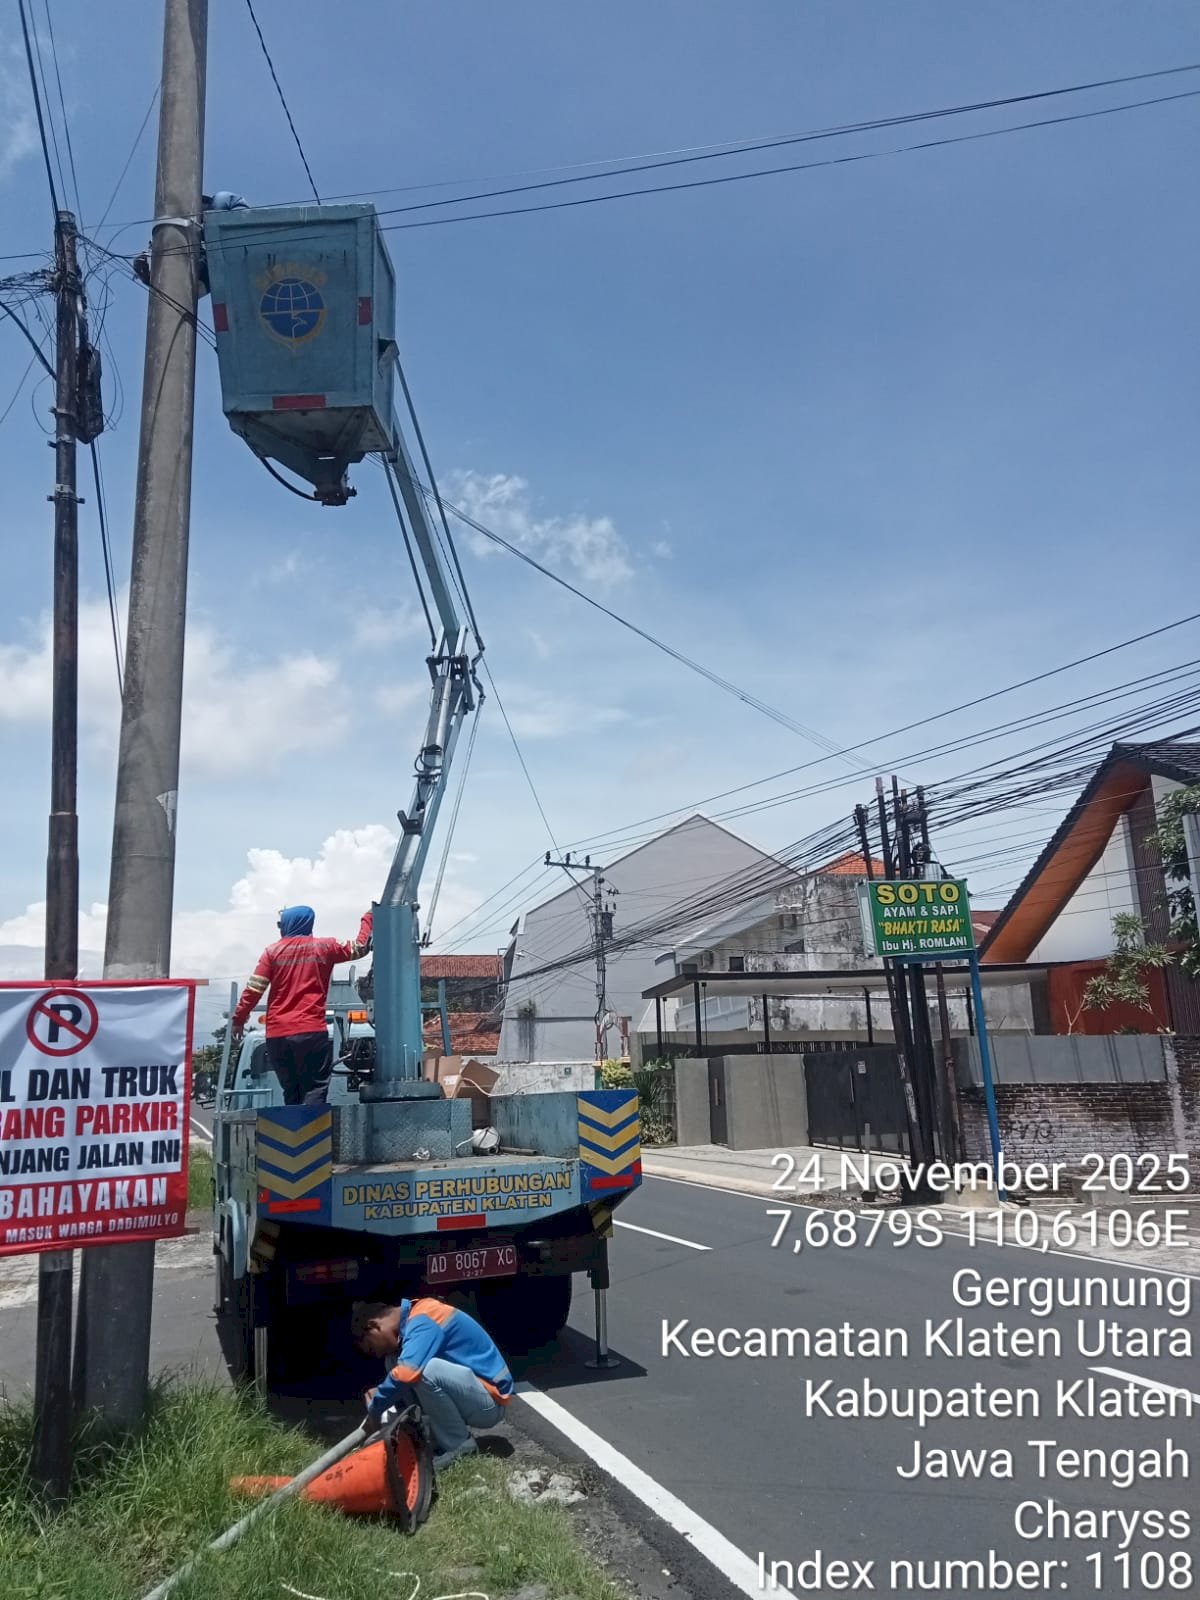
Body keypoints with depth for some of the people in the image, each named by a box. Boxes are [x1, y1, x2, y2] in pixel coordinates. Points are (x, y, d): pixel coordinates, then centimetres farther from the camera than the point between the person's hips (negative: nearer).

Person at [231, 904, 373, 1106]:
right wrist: (368, 918, 22)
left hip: (277, 1035, 3)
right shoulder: (324, 948, 3)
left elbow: (253, 989, 1)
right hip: (312, 1032, -2)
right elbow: (359, 947, 8)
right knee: (315, 1089, -3)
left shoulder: (273, 951, 4)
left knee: (291, 1092, 14)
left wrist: (238, 1019, 9)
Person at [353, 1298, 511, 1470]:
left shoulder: (423, 1321, -20)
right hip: (468, 1397, 9)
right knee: (394, 1362, 3)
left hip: (489, 1401, -9)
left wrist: (374, 1408, -15)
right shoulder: (414, 1319, 9)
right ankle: (444, 1439, 4)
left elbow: (405, 1375, -32)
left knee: (424, 1370, -31)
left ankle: (459, 1445, -9)